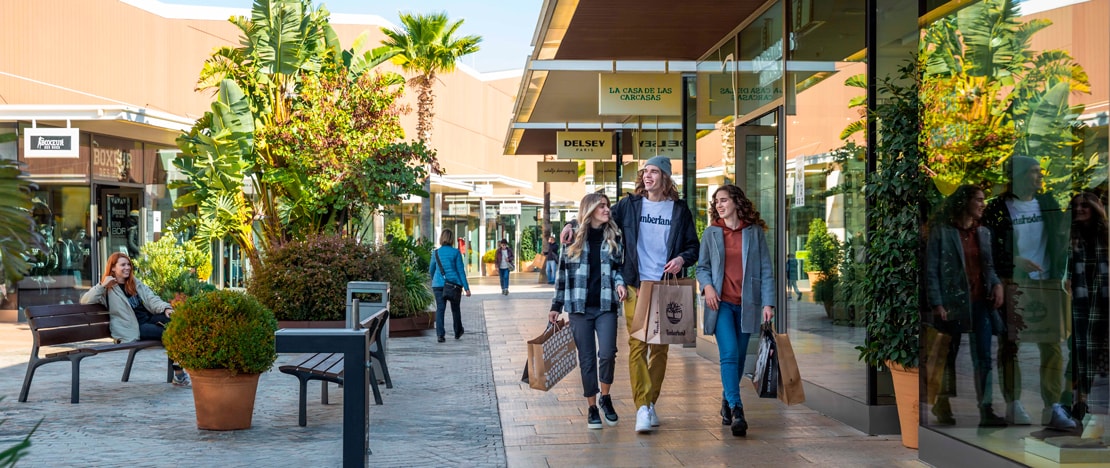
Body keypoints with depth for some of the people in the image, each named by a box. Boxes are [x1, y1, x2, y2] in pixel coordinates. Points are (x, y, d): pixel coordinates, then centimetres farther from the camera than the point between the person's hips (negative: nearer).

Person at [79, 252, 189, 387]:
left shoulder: (136, 283, 21)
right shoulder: (107, 289, 5)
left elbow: (152, 299, 9)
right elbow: (85, 300, -7)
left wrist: (166, 308, -11)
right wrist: (102, 285, -17)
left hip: (149, 319, 5)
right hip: (133, 328, -5)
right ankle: (178, 372, -21)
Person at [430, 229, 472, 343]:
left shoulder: (436, 253, 3)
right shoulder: (455, 252, -4)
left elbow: (431, 271, 14)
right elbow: (461, 271, -6)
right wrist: (466, 288, -4)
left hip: (438, 285, 1)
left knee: (440, 309, 0)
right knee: (455, 309, 15)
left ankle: (440, 335, -11)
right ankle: (458, 332, 30)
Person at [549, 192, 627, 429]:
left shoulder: (614, 236, 8)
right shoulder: (574, 238, 5)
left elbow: (618, 267, 13)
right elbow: (563, 272, 9)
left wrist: (620, 283, -9)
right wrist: (556, 305, 8)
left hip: (606, 305, 0)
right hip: (579, 307, 0)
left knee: (607, 354, -13)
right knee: (586, 358, 3)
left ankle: (605, 396, 12)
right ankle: (592, 407, 16)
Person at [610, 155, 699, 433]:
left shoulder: (679, 210, 8)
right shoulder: (629, 205, 7)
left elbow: (694, 246, 11)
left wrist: (682, 259, -9)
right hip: (636, 285, -1)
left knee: (660, 346, 7)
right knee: (637, 344, -10)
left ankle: (651, 403, 19)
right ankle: (642, 406, -12)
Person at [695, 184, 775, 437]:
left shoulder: (755, 232, 5)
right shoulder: (710, 233, 7)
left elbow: (766, 269, 3)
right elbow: (702, 266, 12)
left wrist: (767, 302, -4)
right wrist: (707, 286, -9)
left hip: (746, 303, 1)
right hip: (720, 302, -1)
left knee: (739, 356, 9)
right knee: (729, 354, -15)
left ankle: (728, 401, 29)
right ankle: (736, 409, -17)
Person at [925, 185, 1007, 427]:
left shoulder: (983, 232, 11)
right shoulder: (942, 232, -6)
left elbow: (988, 266, 17)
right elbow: (931, 270, -8)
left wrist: (997, 283, -5)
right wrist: (937, 304, -15)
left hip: (981, 303, 5)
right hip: (953, 304, -5)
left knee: (983, 358, 0)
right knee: (949, 356, 8)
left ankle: (985, 411, 1)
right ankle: (942, 406, 23)